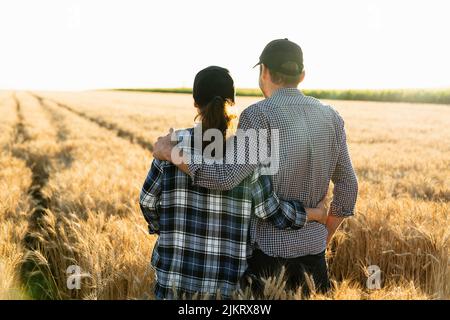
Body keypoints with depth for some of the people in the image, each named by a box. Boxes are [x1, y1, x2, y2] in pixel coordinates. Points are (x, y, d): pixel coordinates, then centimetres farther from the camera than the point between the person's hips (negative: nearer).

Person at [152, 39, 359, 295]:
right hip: (311, 244, 6)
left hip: (266, 246, -5)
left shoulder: (260, 116, -17)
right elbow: (348, 186, 8)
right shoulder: (330, 117, 2)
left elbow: (225, 176, -28)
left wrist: (171, 152, -15)